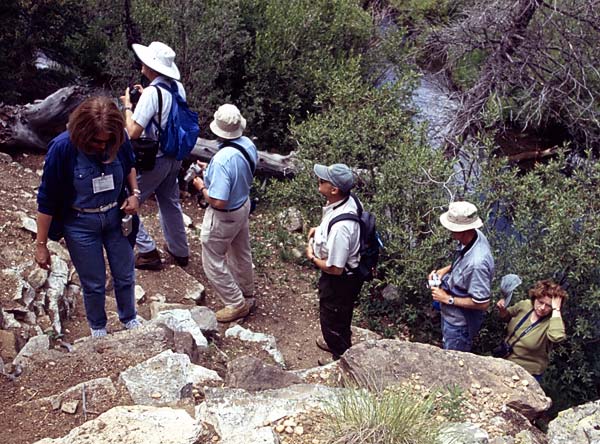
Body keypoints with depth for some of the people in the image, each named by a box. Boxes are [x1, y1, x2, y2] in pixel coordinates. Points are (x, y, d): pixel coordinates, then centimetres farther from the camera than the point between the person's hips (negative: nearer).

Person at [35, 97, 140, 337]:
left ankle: (129, 318, 46)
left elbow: (129, 165, 9)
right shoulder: (63, 147, -26)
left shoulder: (119, 139, -16)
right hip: (81, 225, -3)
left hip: (116, 217, 3)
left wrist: (134, 193, -9)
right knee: (94, 284, 13)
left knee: (125, 276, 18)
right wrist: (41, 244, -13)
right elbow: (47, 199, -17)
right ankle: (98, 327, 41)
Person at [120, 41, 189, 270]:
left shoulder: (152, 92, -24)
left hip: (153, 160, -8)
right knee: (170, 202, 23)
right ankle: (180, 251, 35)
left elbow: (133, 132, -25)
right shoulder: (178, 87, -1)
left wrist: (128, 106, -10)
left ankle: (148, 251, 9)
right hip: (174, 156, 8)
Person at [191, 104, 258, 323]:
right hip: (243, 205, 8)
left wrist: (202, 187, -16)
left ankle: (236, 304, 22)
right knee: (241, 253, 27)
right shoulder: (248, 144, -11)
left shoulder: (222, 160, -37)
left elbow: (218, 201, -34)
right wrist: (210, 169, 5)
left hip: (224, 216, -8)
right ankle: (246, 294, 47)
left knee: (213, 263, 12)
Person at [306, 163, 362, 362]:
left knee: (332, 320, 18)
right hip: (349, 273, 8)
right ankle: (337, 343, 58)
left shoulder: (340, 227, -40)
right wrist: (320, 229, -1)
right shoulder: (347, 201, -12)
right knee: (340, 316, 33)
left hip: (339, 281, -8)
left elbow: (335, 268, -31)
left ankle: (341, 358, 43)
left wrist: (312, 258, -15)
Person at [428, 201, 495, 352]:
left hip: (460, 323, -8)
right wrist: (445, 270, -4)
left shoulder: (476, 263, -40)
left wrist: (448, 299, -24)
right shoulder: (475, 236, -13)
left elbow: (482, 303, -32)